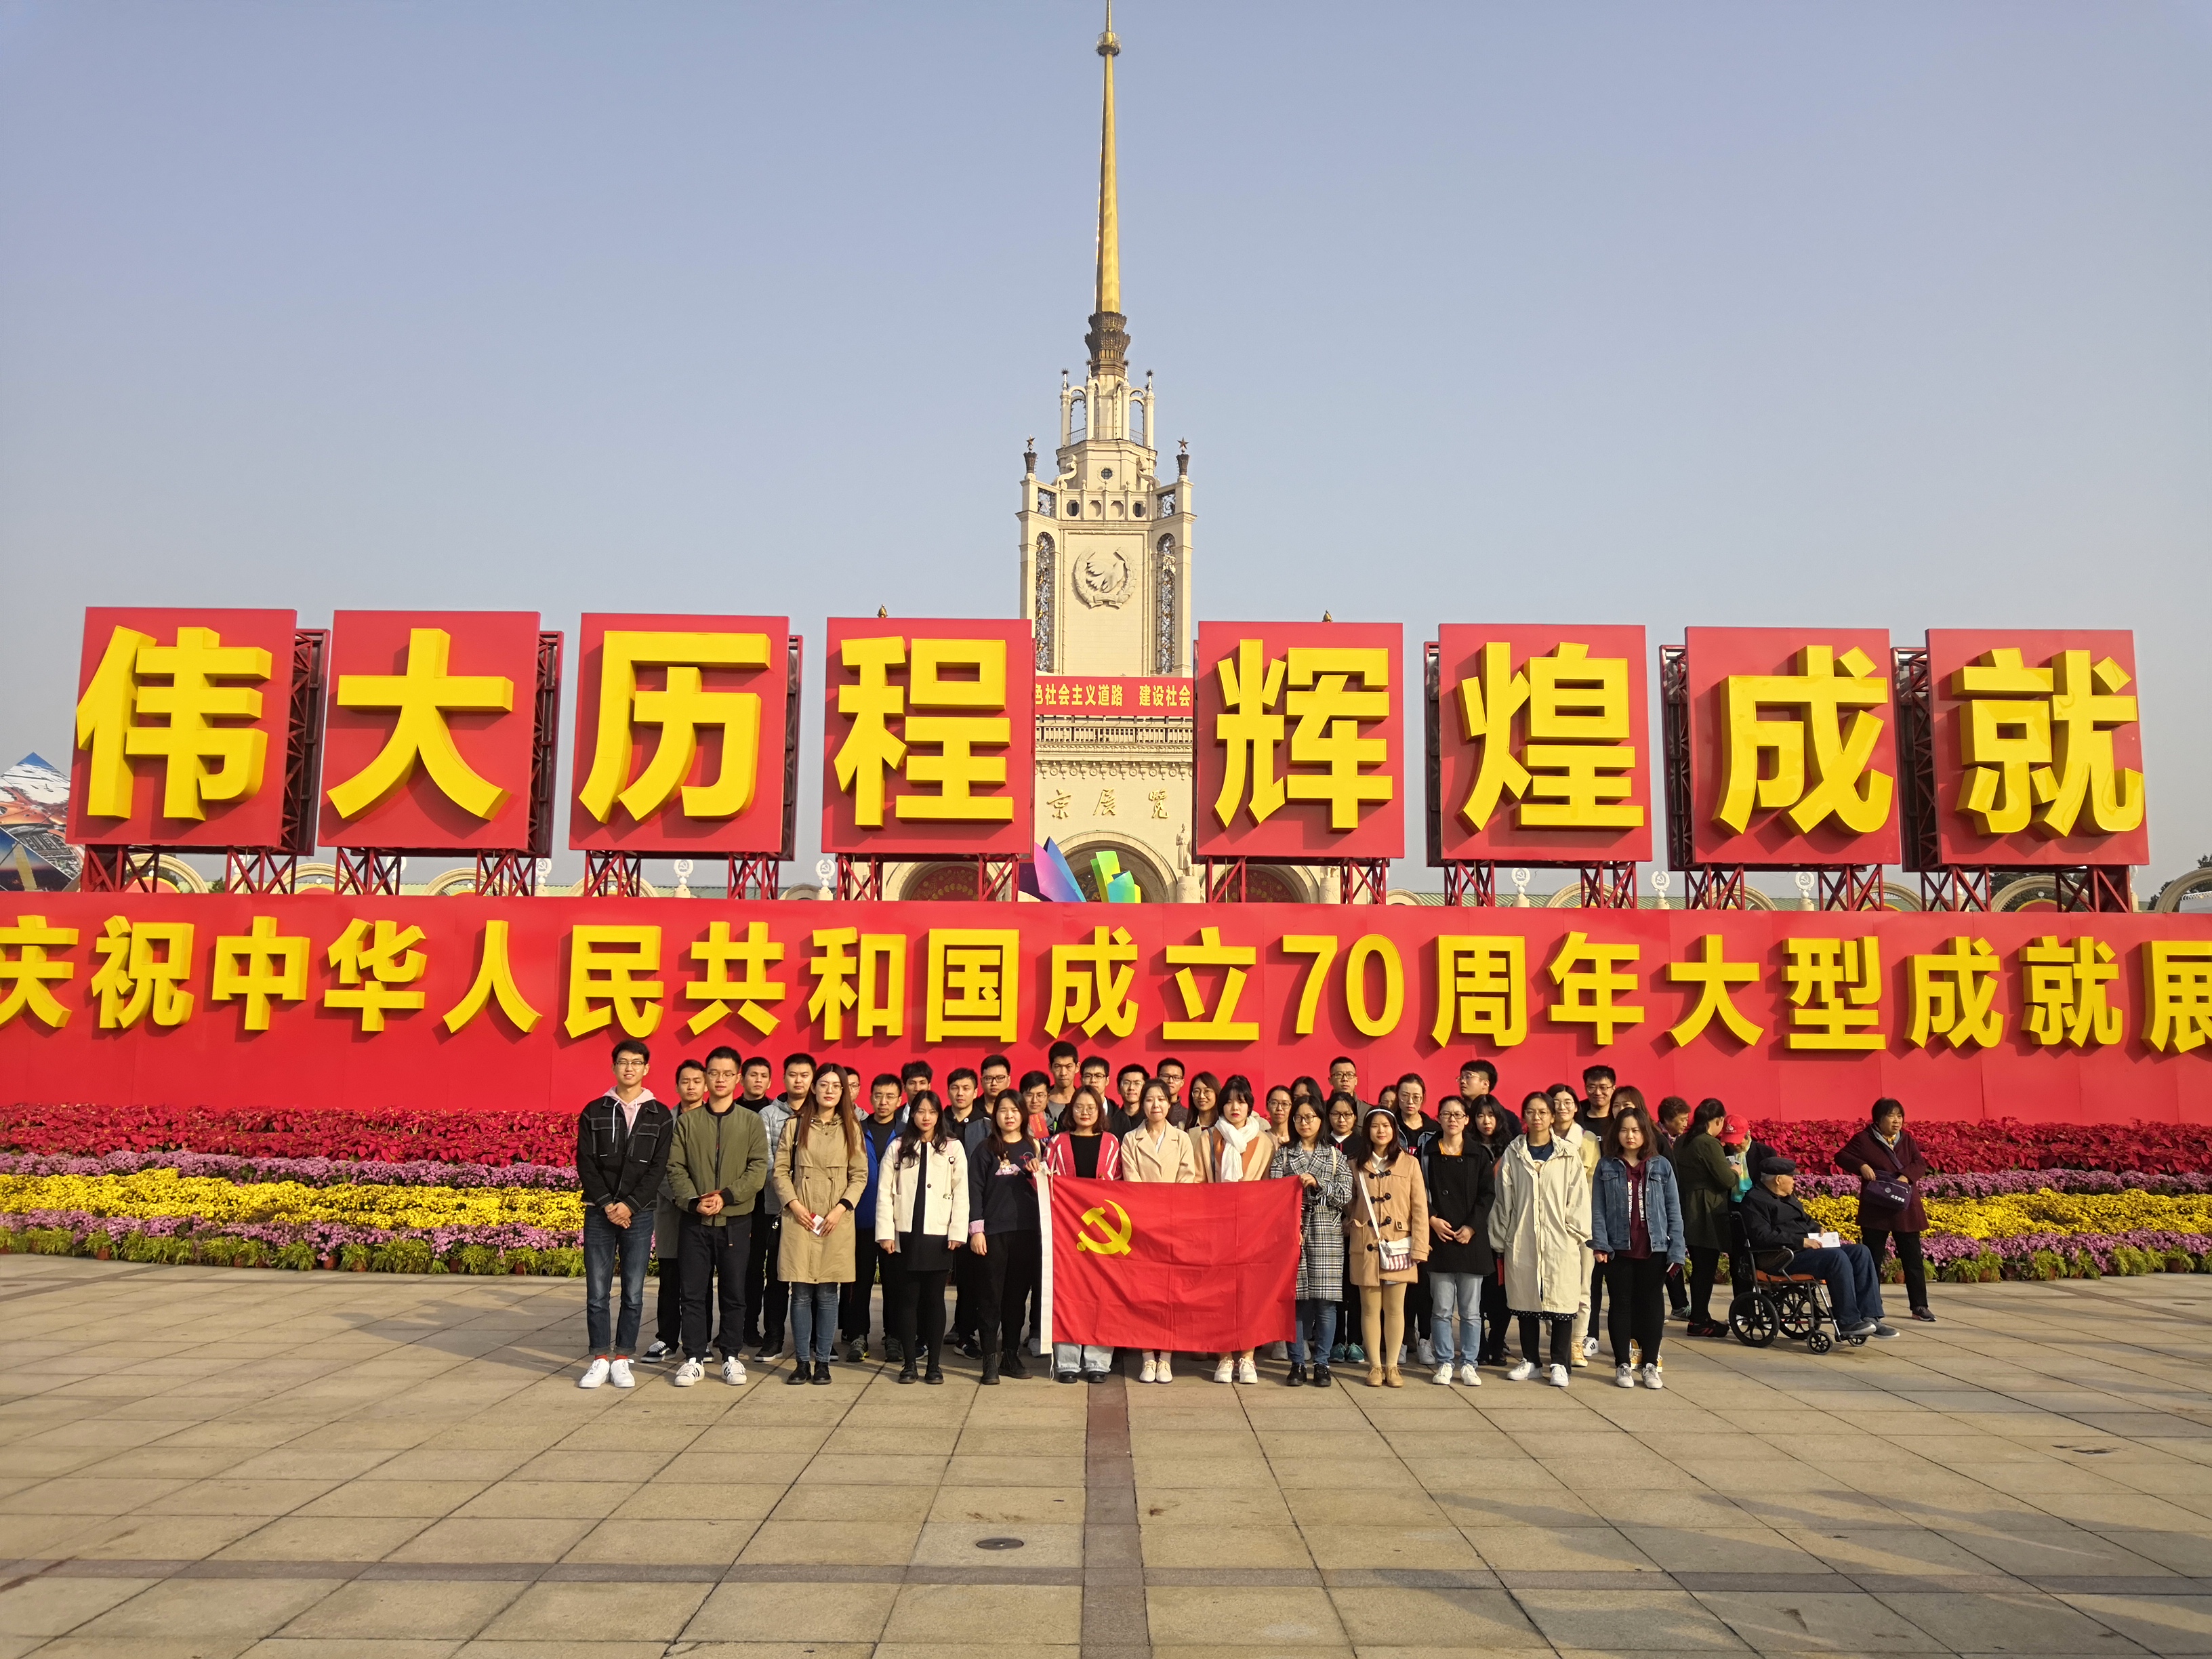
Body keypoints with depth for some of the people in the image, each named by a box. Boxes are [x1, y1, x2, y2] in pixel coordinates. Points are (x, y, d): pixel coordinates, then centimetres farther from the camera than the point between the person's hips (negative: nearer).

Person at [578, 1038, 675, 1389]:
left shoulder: (660, 1116, 5)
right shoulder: (594, 1112, 7)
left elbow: (658, 1167, -1)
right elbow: (585, 1163, 2)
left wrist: (630, 1205, -11)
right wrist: (608, 1205, -9)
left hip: (638, 1214, 0)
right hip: (599, 1213, 1)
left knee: (633, 1294, 2)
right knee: (597, 1293, 2)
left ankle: (621, 1360, 12)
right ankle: (600, 1360, 12)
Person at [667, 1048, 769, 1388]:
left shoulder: (751, 1121, 5)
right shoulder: (687, 1121, 7)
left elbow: (759, 1169, -3)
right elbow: (675, 1167, 1)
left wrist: (727, 1196, -14)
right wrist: (693, 1201, -14)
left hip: (736, 1220, 0)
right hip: (695, 1220, 1)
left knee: (734, 1293, 5)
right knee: (694, 1292, 3)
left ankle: (732, 1357, 15)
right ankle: (695, 1358, 12)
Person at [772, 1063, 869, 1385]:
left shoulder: (851, 1128, 7)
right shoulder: (795, 1125, 6)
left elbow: (860, 1175, 5)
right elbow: (780, 1170, 5)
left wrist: (842, 1207, -7)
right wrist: (793, 1205, -7)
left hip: (837, 1219, 0)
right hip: (800, 1217, 0)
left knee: (827, 1294, 2)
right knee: (801, 1293, 0)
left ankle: (822, 1361, 10)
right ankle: (802, 1362, 9)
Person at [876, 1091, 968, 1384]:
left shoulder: (953, 1148, 5)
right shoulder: (898, 1148, 7)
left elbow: (961, 1192, 2)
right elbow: (885, 1192, 3)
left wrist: (957, 1232, -6)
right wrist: (885, 1233, -4)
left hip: (938, 1235, -1)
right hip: (905, 1234, 1)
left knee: (934, 1299, 4)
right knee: (907, 1299, 3)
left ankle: (934, 1363, 11)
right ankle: (909, 1363, 11)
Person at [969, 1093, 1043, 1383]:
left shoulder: (1033, 1148, 11)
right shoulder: (987, 1150, 3)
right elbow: (975, 1189, -1)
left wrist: (1037, 1176, -6)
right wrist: (976, 1230, -7)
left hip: (1026, 1231, 3)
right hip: (994, 1231, -3)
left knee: (1019, 1294, 7)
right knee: (992, 1296, -1)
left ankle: (1011, 1356, 17)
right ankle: (990, 1360, 4)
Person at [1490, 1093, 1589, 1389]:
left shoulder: (1567, 1155, 2)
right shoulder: (1513, 1154, 5)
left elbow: (1578, 1198, 2)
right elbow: (1504, 1198, 6)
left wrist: (1577, 1233, -3)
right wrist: (1501, 1237, 5)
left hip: (1560, 1242, -1)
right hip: (1522, 1241, 2)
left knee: (1562, 1302, 0)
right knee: (1525, 1301, 8)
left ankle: (1559, 1364, 11)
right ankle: (1530, 1360, 21)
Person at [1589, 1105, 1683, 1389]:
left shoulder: (1661, 1166, 3)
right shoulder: (1606, 1167, 3)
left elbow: (1673, 1211, 3)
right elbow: (1598, 1209, 0)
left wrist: (1676, 1250, -3)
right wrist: (1600, 1245, -10)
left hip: (1654, 1249, 0)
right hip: (1619, 1248, 0)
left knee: (1652, 1304, 7)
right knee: (1621, 1304, 7)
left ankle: (1650, 1365, 17)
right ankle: (1623, 1365, 15)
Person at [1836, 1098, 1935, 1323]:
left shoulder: (1907, 1140, 9)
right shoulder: (1864, 1139, -3)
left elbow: (1920, 1164, -1)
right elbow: (1842, 1157, -3)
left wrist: (1907, 1176, -20)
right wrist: (1861, 1166, -20)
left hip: (1905, 1209, 3)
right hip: (1875, 1209, -3)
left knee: (1913, 1258, 5)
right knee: (1872, 1259, 3)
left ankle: (1920, 1306, 11)